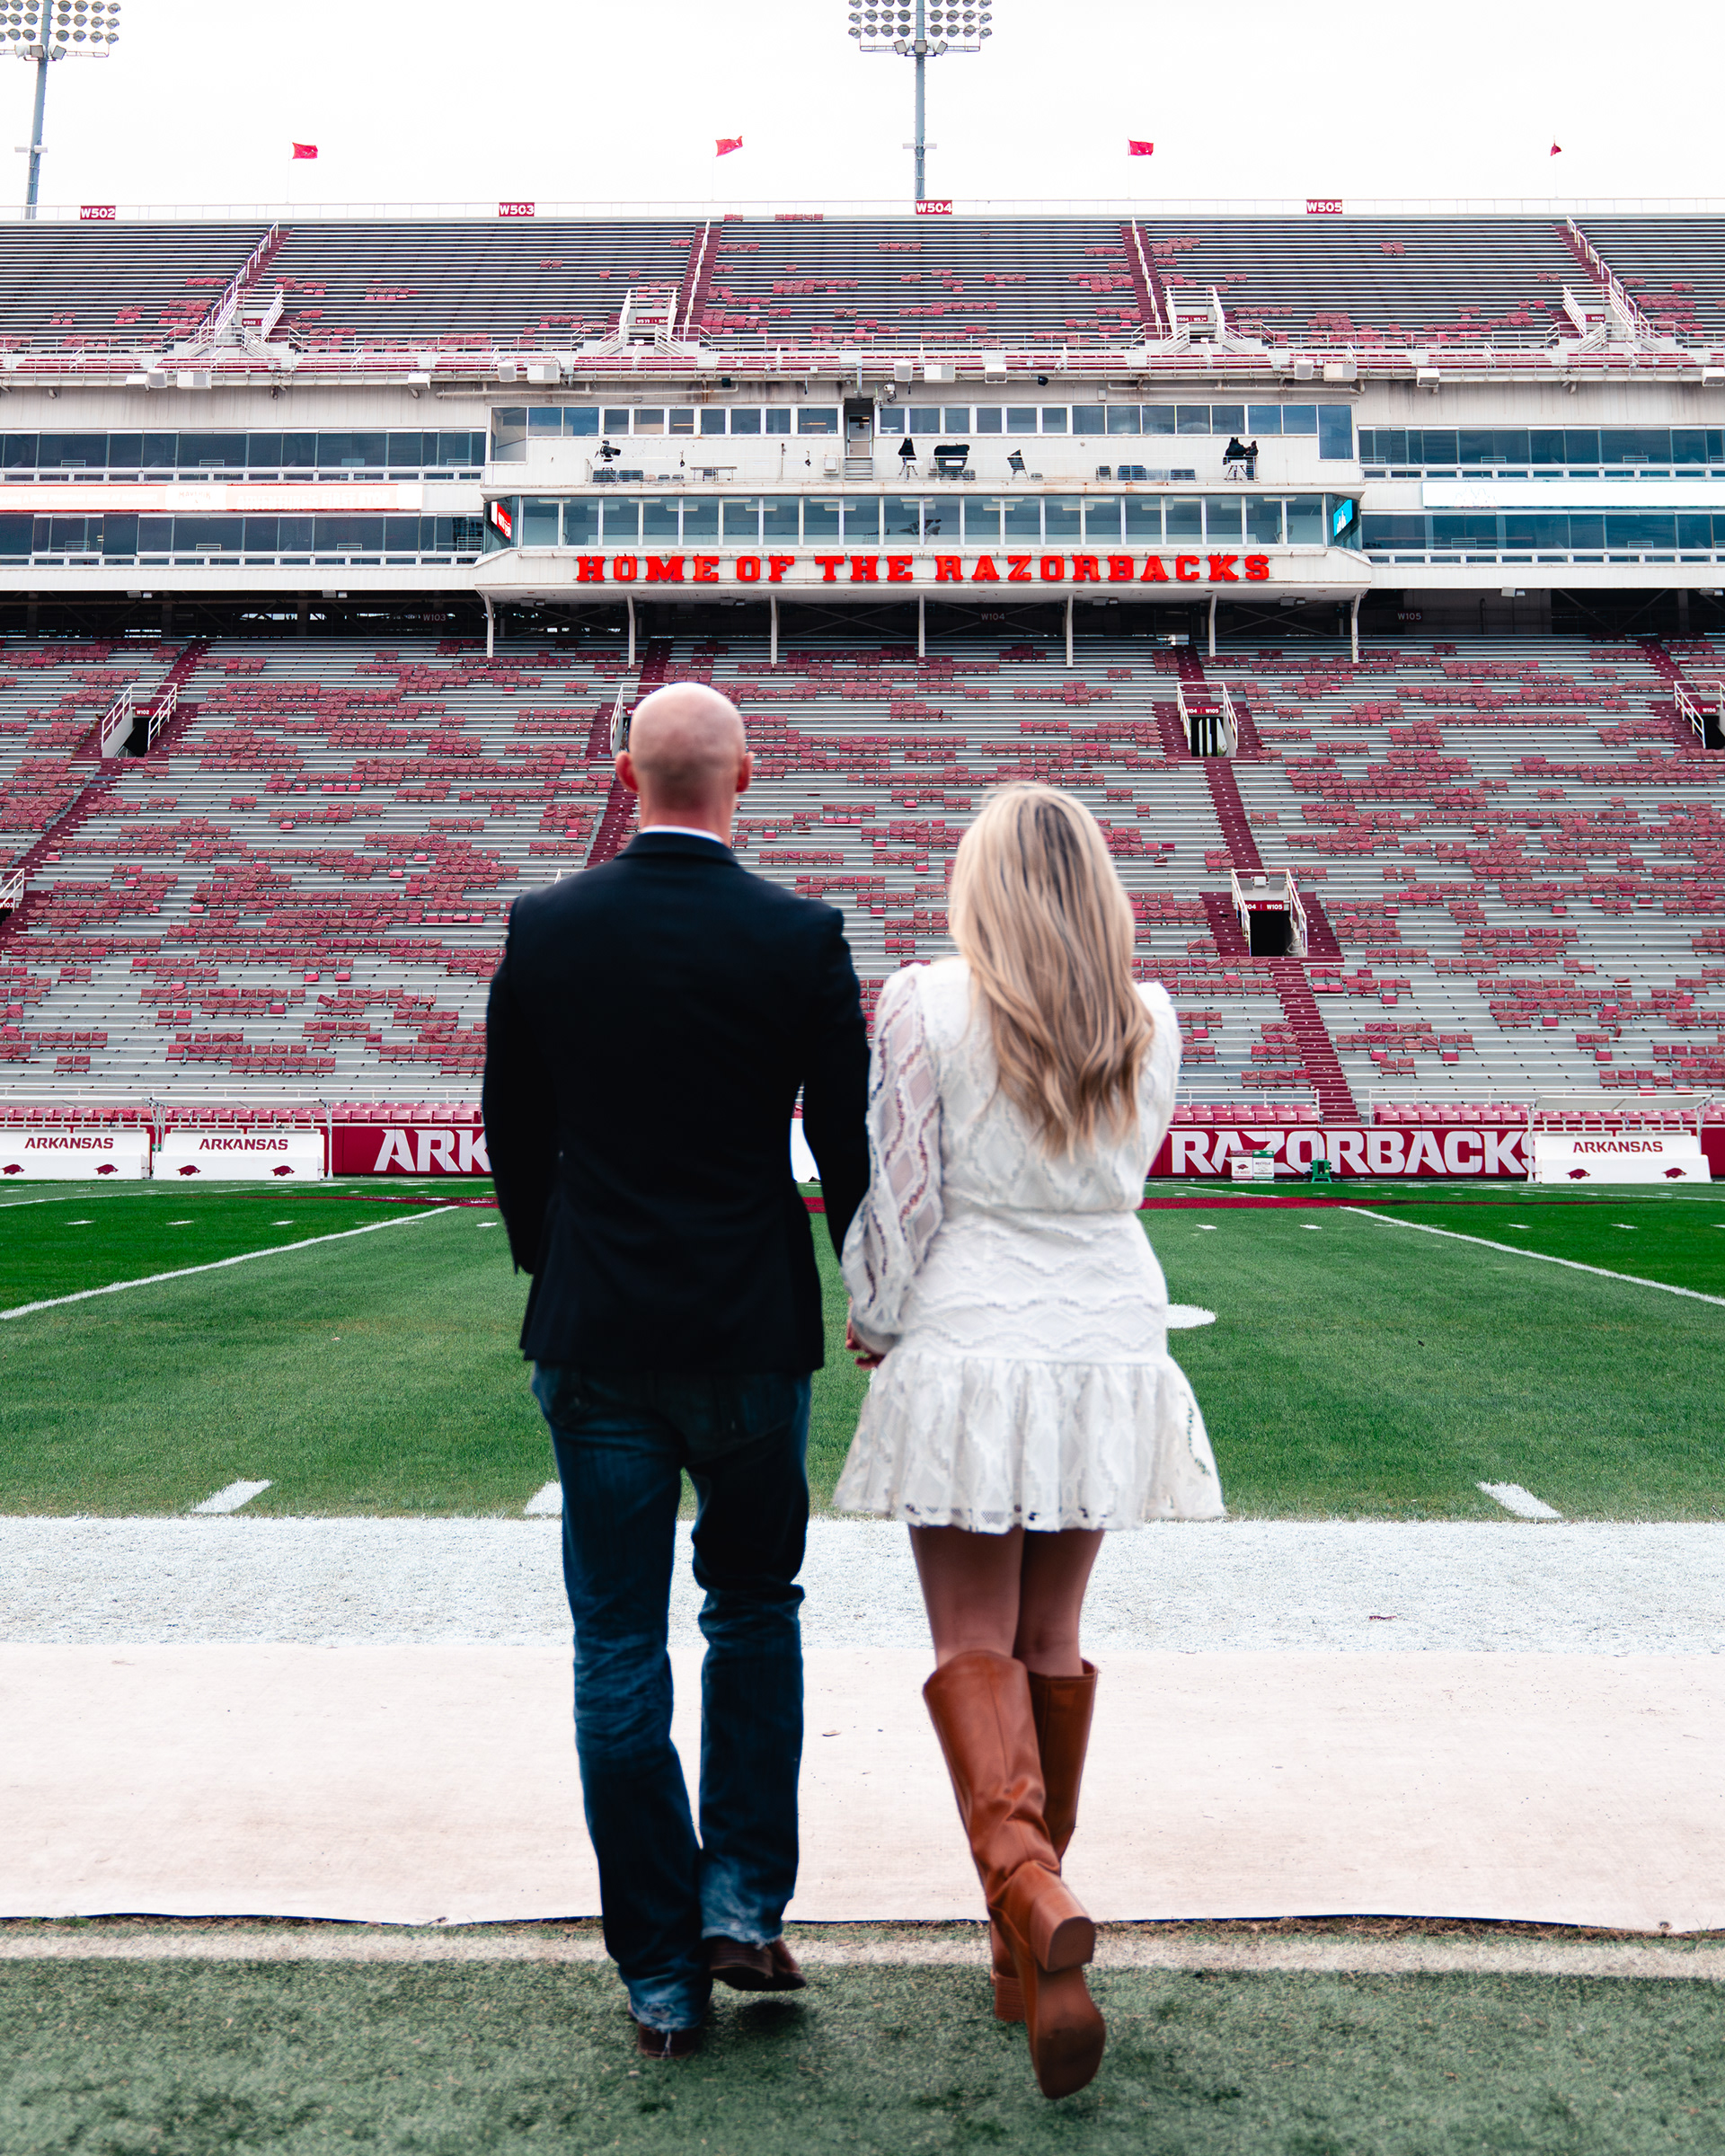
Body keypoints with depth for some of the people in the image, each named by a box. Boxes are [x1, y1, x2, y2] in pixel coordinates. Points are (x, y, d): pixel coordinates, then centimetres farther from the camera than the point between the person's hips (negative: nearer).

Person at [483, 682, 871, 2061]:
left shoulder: (545, 928, -2)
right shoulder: (801, 938, -8)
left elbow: (512, 1136, 5)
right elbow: (850, 1144, -3)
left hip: (595, 1339, 1)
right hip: (753, 1331, -1)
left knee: (618, 1649, 9)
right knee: (755, 1609, 20)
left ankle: (662, 1976, 16)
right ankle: (744, 1901, 16)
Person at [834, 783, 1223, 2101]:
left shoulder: (924, 1004, -9)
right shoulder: (1150, 1025, 2)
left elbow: (896, 1196, -9)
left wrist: (875, 1323, 7)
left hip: (966, 1357, -4)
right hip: (1110, 1352, 4)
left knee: (974, 1645, 4)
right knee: (1051, 1637, 14)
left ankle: (1032, 1893, -21)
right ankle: (1025, 1958, 24)